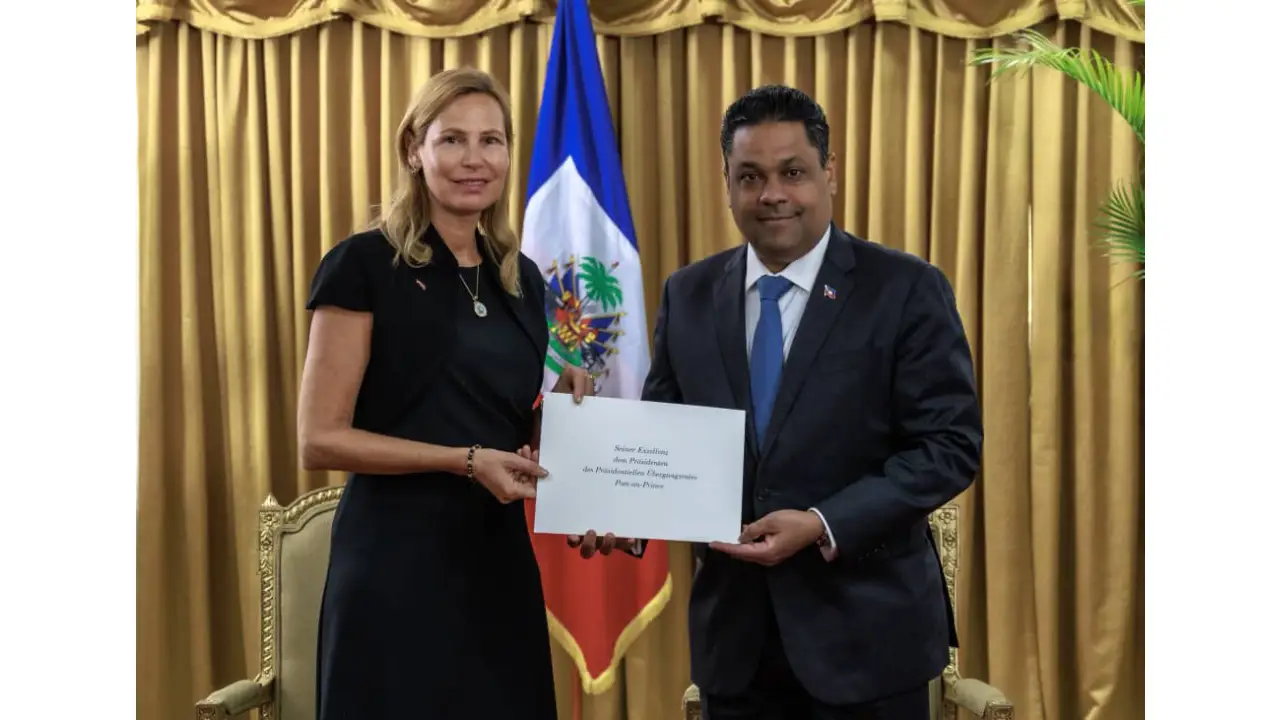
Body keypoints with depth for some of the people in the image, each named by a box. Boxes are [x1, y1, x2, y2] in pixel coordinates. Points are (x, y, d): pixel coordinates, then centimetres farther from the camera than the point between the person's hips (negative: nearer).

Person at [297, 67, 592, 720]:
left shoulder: (522, 278, 11)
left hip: (499, 554, 6)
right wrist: (465, 461, -18)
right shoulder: (365, 264, -7)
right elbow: (319, 440, -11)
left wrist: (561, 403, -1)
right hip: (398, 557, -6)